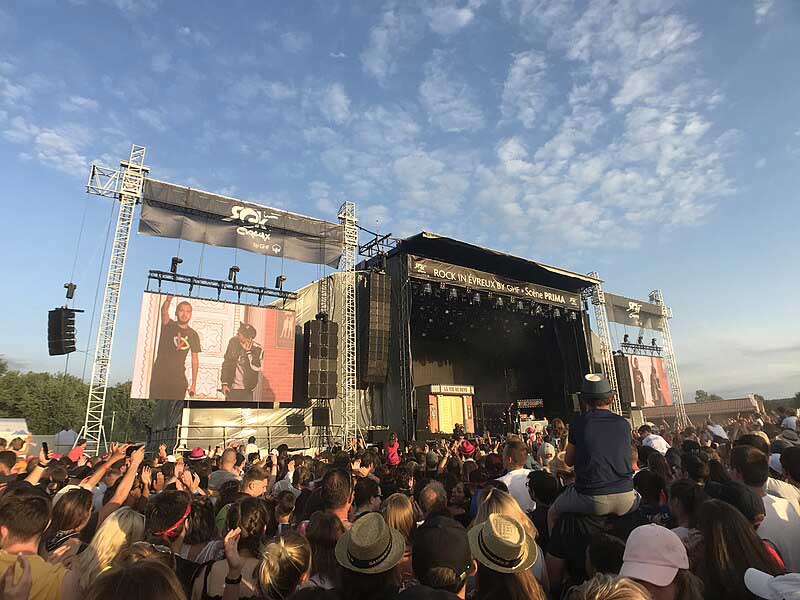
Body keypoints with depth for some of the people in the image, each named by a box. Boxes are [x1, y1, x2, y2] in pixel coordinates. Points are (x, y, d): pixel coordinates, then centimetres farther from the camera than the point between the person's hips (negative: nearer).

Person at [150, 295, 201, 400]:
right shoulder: (168, 325, 2)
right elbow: (164, 311, -22)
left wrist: (194, 384, 5)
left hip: (178, 378, 2)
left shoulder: (193, 335, 7)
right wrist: (168, 300, -45)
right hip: (159, 375, -1)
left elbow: (195, 360, 9)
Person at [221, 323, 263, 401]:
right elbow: (226, 364, 3)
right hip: (231, 388, 2)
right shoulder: (233, 342, -3)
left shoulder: (257, 349, -10)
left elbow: (256, 368, -20)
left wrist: (248, 351, -23)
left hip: (246, 390, -2)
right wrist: (224, 383, -1)